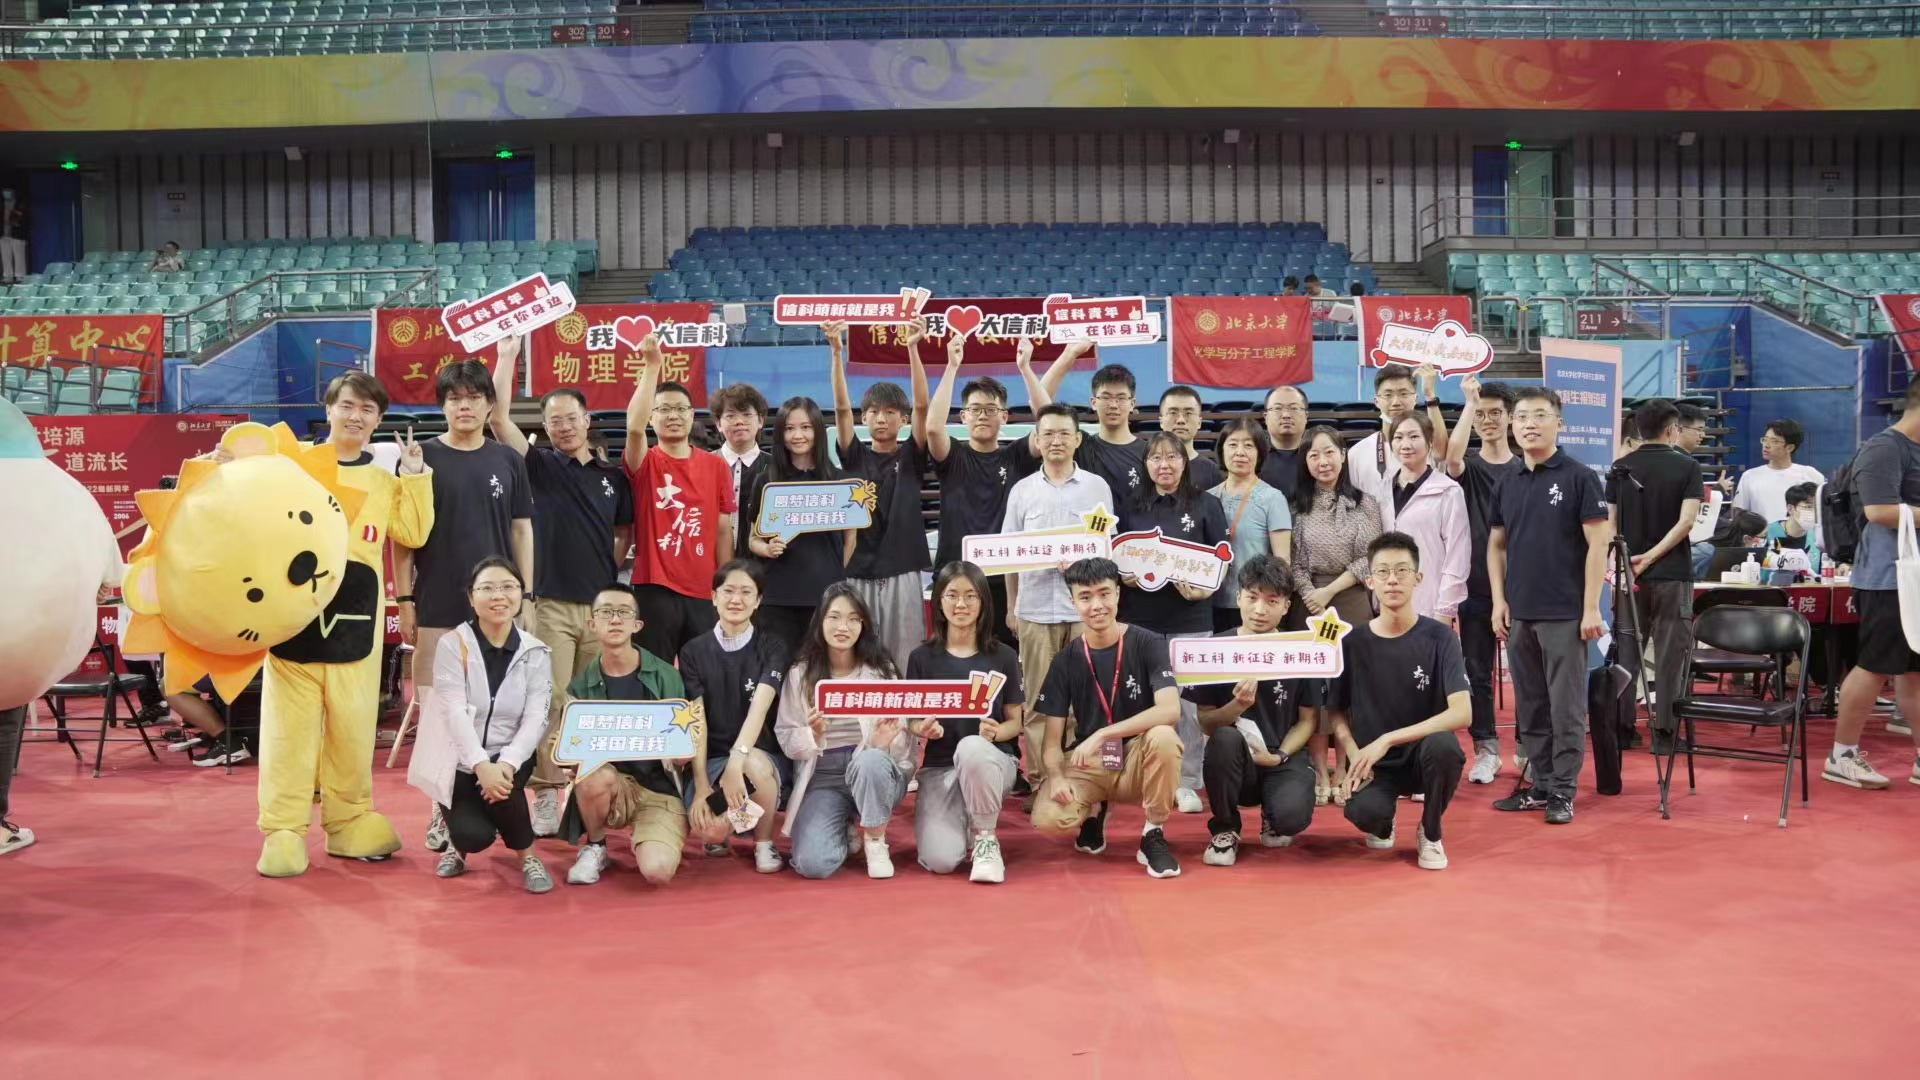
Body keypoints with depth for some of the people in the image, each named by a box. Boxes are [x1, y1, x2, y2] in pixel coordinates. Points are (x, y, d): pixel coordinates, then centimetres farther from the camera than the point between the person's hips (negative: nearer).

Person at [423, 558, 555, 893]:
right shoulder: (452, 644, -7)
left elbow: (536, 718, -9)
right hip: (459, 759, -1)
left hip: (510, 757, 1)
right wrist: (481, 765, -30)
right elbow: (454, 713, -16)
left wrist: (506, 764, -27)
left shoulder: (536, 653, -1)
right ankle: (458, 841, 16)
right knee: (474, 835, -24)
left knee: (502, 786, -34)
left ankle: (527, 856, -6)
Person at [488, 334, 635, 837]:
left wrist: (610, 571, 9)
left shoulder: (613, 475, 12)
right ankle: (546, 795, 2)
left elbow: (625, 534, 22)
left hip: (602, 605, 3)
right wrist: (508, 355, -10)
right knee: (548, 704, -4)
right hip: (550, 603, -3)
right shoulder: (540, 465, 3)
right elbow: (498, 418, -9)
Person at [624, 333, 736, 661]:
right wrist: (652, 366, -23)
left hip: (703, 592, 3)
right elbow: (634, 427, -21)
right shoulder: (645, 464, 1)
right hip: (655, 589, -2)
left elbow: (723, 530, 10)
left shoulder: (717, 466, 8)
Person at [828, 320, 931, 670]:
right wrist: (836, 352, -14)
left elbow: (922, 405, -6)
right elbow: (841, 408, -3)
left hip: (902, 573, -1)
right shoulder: (855, 456, 8)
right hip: (858, 571, 1)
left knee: (904, 660, 1)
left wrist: (912, 348, -16)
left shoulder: (911, 457, 6)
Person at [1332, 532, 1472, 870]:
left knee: (1443, 745, -36)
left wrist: (1387, 740, -23)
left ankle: (1431, 833, -4)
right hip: (1373, 764, 1)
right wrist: (1355, 756, -14)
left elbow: (1462, 713, -19)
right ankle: (1383, 822, 11)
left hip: (1423, 754, -1)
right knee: (1362, 812, -32)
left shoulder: (1439, 637, -8)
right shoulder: (1353, 642, -2)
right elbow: (1338, 715, 6)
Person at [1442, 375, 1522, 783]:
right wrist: (1469, 401, -20)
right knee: (1476, 671, 5)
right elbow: (1452, 455, -22)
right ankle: (1486, 749, 15)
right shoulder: (1468, 467, 3)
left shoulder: (1525, 470, 4)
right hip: (1475, 585, 0)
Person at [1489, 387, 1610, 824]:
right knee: (1530, 706, 11)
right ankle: (1540, 785, 21)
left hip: (1565, 614, -6)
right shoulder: (1509, 484, 11)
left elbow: (1597, 544, -9)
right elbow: (1495, 544, 16)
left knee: (1566, 707, 0)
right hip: (1518, 614, 6)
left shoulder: (1579, 477, -6)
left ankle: (1563, 791, 8)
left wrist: (1591, 608, -13)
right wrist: (1499, 601, 6)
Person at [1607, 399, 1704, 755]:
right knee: (1670, 655, 3)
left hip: (1628, 574, 3)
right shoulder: (1687, 467, -3)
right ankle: (1665, 732, 5)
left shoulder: (1620, 468, 6)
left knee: (1626, 653, 9)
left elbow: (1610, 523, 4)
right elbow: (1686, 520, -12)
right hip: (1672, 574, -3)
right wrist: (1651, 556, -12)